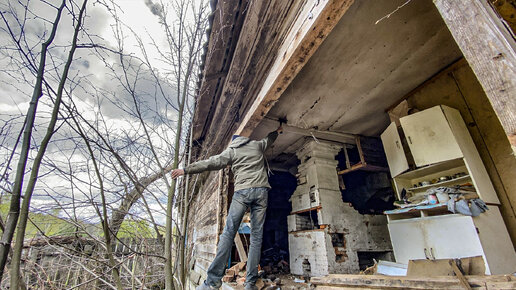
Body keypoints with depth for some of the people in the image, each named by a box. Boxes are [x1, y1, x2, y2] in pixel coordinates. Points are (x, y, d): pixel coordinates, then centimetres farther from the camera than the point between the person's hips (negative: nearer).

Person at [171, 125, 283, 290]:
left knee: (228, 233, -2)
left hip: (242, 191, -2)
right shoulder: (258, 145, 21)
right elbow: (269, 139, 40)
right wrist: (277, 131, 62)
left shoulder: (231, 150, 12)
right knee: (256, 236, 2)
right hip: (261, 191, 3)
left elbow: (211, 163, 3)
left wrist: (186, 170, 4)